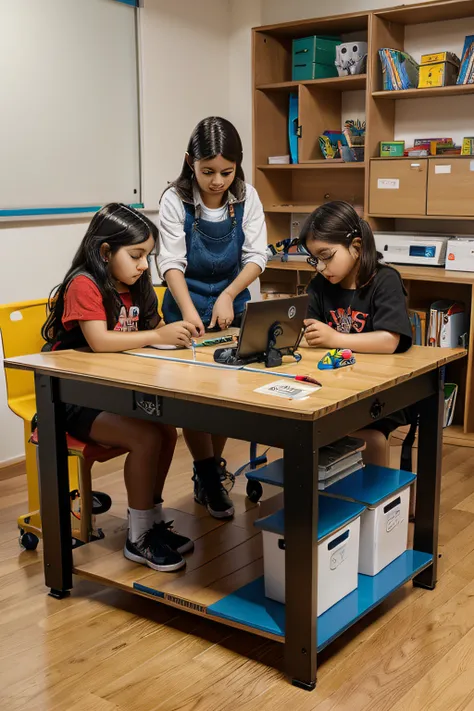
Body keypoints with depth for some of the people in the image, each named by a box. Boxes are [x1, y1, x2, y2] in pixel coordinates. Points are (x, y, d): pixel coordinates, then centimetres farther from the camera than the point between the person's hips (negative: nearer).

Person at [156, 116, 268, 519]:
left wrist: (228, 296, -23)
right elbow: (172, 262, -19)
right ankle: (211, 478, 14)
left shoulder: (246, 198, -7)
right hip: (187, 307, -2)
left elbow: (256, 257, -9)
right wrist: (188, 310, -33)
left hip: (232, 307, 2)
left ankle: (208, 475, 25)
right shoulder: (176, 200, -14)